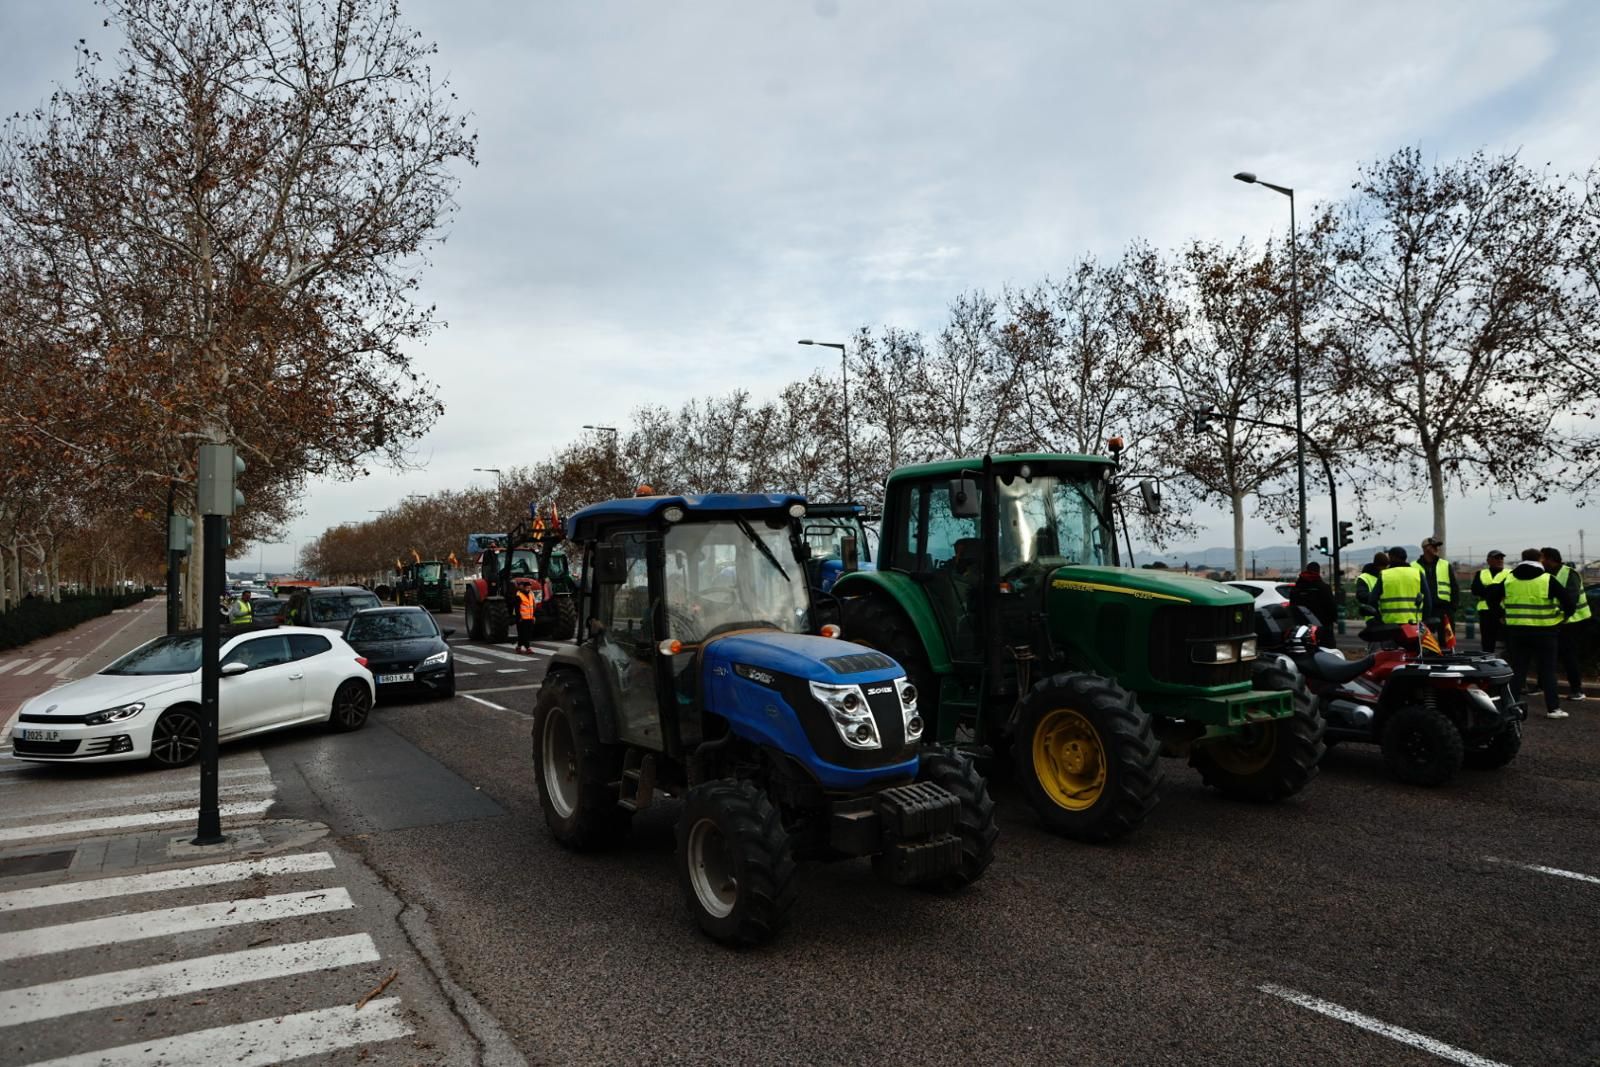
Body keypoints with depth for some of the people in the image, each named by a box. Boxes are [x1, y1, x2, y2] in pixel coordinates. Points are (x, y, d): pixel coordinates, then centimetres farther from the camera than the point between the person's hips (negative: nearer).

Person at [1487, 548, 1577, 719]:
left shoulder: (1509, 580, 3)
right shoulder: (1547, 580, -7)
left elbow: (1492, 598, 7)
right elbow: (1567, 599, -10)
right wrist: (1564, 615, 8)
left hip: (1516, 631, 3)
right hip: (1543, 632, -3)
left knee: (1518, 670, 9)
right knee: (1547, 671, 5)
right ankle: (1553, 708, 4)